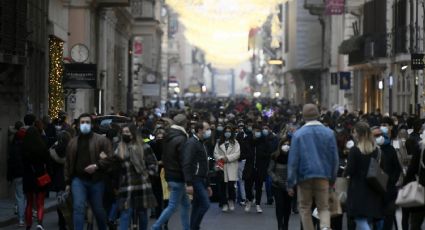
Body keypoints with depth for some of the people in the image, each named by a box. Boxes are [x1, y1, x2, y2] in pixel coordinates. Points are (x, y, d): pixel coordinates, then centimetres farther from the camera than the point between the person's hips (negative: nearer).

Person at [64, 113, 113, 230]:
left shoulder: (101, 140, 0)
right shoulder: (72, 142, 12)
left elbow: (110, 158, -7)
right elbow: (68, 164, 15)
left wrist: (97, 166, -20)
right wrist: (67, 182, 12)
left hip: (96, 180, -2)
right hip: (78, 180, 2)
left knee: (98, 210, 11)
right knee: (78, 207, -12)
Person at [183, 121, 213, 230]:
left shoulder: (201, 144, 20)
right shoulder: (191, 143, -12)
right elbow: (187, 164, -20)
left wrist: (207, 185, 24)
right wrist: (189, 184, -26)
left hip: (201, 180, 10)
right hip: (195, 180, -10)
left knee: (197, 206, 9)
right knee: (205, 204, -14)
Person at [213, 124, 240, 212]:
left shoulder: (235, 142, 6)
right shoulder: (219, 142, 11)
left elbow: (237, 154, -3)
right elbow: (215, 153, 6)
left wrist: (228, 158, -13)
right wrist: (221, 158, -13)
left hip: (232, 167, -2)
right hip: (221, 166, 2)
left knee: (231, 185, -11)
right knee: (223, 186, 3)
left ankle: (231, 201, 11)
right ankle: (224, 204, 11)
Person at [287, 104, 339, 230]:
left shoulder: (298, 134, -7)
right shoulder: (329, 133, -1)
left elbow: (293, 160, -6)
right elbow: (335, 158, 3)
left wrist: (291, 183, -1)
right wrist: (332, 179, 14)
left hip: (304, 176, -2)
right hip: (323, 176, 2)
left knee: (305, 208, 12)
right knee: (324, 208, 7)